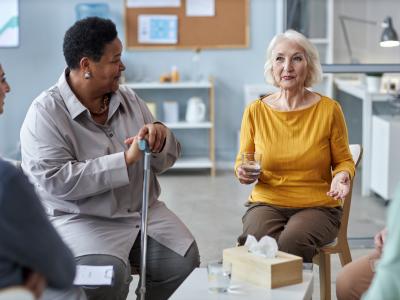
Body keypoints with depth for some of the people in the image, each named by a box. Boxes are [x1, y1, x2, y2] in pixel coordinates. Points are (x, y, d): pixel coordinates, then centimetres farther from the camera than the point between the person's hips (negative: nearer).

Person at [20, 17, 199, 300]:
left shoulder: (129, 99, 8)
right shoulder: (45, 113, -10)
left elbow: (166, 160, 11)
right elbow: (55, 181, -22)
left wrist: (160, 135, -14)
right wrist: (125, 159, -25)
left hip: (145, 211, 6)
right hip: (81, 219, -5)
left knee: (184, 260, -15)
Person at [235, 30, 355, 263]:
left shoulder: (329, 109, -1)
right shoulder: (255, 111, 2)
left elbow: (344, 160, 9)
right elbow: (242, 161, 14)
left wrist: (342, 175, -14)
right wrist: (243, 172, -10)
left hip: (318, 206, -1)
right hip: (267, 203, 1)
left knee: (292, 242, -33)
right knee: (257, 240, -32)